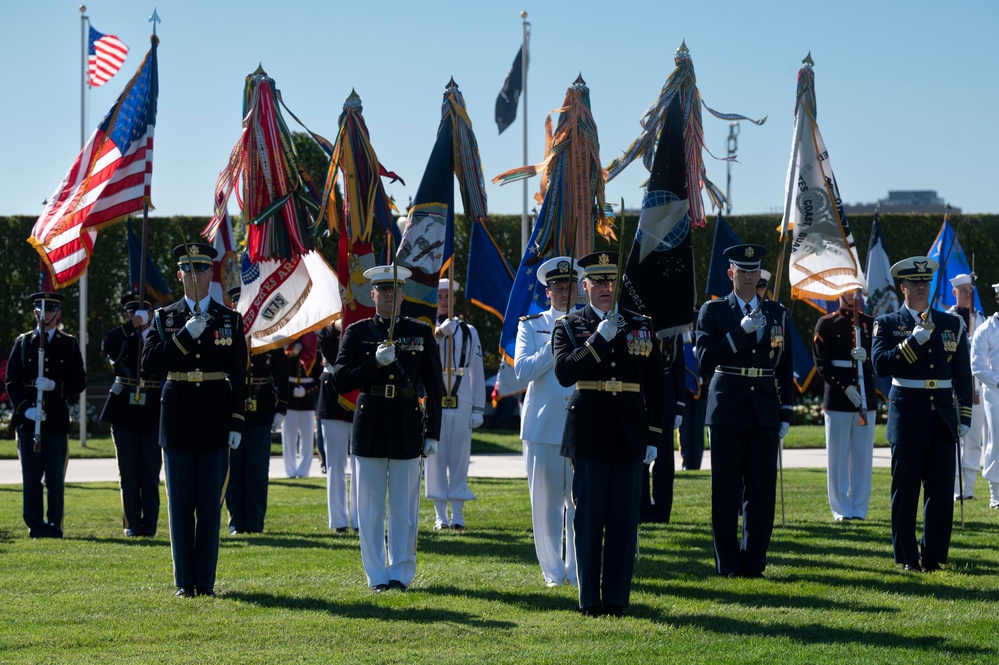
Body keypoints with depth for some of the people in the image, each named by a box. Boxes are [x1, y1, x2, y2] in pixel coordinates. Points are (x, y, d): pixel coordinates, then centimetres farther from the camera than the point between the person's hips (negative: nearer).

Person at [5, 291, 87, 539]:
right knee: (31, 477, 0)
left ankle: (54, 526, 3)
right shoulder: (23, 342, 10)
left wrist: (55, 386, -14)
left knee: (56, 478, -3)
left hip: (57, 419, -1)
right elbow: (12, 382, 5)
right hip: (28, 419, 1)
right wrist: (25, 408, -10)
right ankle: (35, 526, 6)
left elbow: (79, 382, 4)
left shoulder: (69, 344, 9)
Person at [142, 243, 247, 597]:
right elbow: (149, 363, -7)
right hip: (177, 418, 0)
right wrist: (185, 336, -16)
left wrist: (236, 424, -2)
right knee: (180, 503, 3)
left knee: (210, 503, 1)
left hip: (215, 420, 0)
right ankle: (184, 581, 8)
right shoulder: (165, 317, 6)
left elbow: (239, 377, 5)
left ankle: (206, 581, 6)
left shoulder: (230, 320, 7)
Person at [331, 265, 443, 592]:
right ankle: (377, 576, 10)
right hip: (369, 427, 0)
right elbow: (340, 381, -3)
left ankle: (401, 574, 11)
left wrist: (433, 433, 1)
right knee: (371, 507, 3)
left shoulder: (421, 332, 7)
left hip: (407, 427, 0)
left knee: (405, 507, 3)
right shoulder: (357, 332, 4)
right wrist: (376, 362, -16)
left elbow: (433, 386, 7)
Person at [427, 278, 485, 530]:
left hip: (461, 402, 1)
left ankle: (458, 514, 5)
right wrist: (438, 333, -32)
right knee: (436, 458, 1)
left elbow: (477, 372, 10)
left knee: (460, 458, 1)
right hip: (433, 403, -1)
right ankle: (440, 515, 5)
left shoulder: (468, 331, 10)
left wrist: (478, 408, 5)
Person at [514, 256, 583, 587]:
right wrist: (555, 343, -12)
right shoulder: (531, 326, 8)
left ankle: (578, 570, 8)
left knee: (581, 501, -1)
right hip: (543, 427, 0)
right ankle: (553, 571, 11)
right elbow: (522, 371, -5)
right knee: (546, 501, 2)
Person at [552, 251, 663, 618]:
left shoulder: (642, 326, 10)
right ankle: (590, 599, 6)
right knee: (589, 518, 0)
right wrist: (600, 339, -17)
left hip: (629, 436, 2)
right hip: (589, 434, -2)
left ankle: (617, 598, 7)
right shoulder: (569, 326, 4)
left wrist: (653, 437, 5)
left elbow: (655, 386, 10)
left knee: (625, 519, 2)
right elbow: (564, 373, -13)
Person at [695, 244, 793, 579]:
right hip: (727, 412, -2)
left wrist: (785, 414, 7)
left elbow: (784, 368, 12)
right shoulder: (713, 311, 2)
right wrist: (741, 332, -17)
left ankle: (754, 562, 11)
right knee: (726, 491, 1)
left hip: (765, 413, 3)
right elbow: (705, 359, -10)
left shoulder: (776, 313, 11)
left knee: (762, 491, 3)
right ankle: (728, 564, 7)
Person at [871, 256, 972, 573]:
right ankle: (907, 557, 8)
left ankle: (934, 556, 7)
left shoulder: (953, 324, 11)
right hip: (908, 420, -2)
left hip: (943, 419, 2)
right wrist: (914, 340, -17)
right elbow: (881, 364, -12)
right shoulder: (888, 324, 3)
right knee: (905, 491, 0)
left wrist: (964, 417, 8)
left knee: (941, 490, 0)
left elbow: (963, 375, 13)